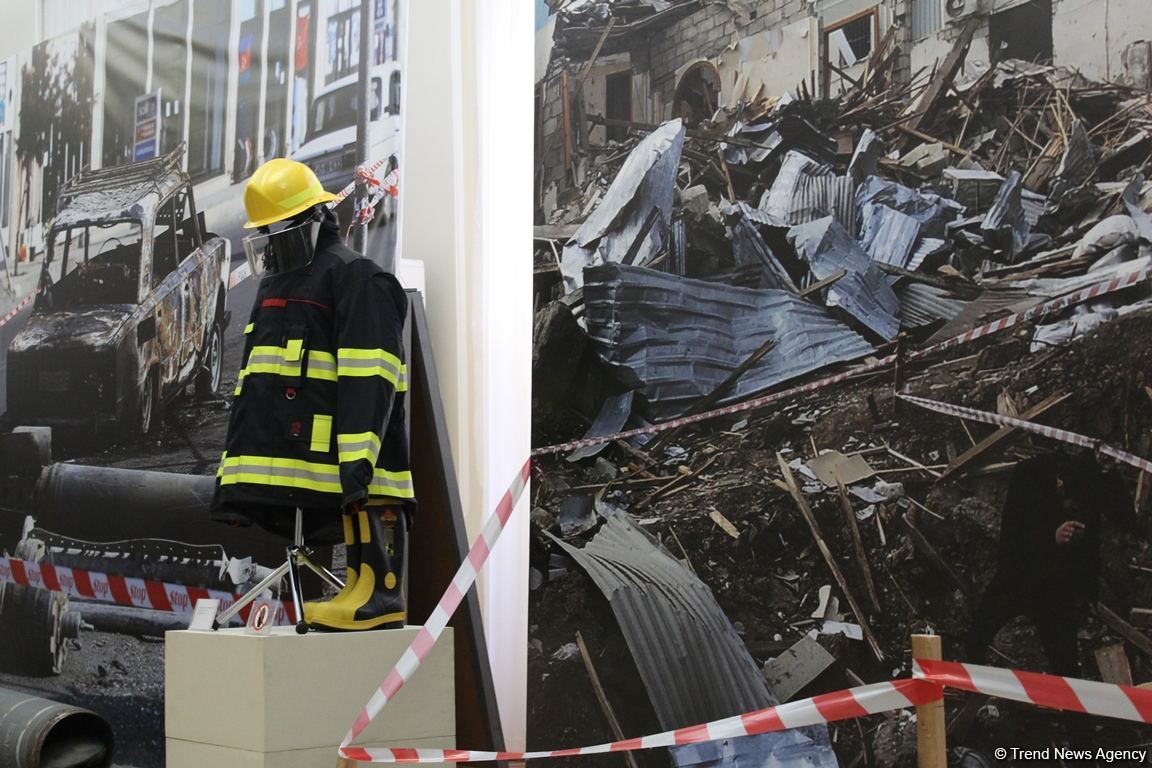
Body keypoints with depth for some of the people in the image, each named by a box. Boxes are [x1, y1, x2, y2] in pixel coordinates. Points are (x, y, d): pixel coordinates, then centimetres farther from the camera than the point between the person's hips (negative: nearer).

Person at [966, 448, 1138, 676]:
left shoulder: (1096, 481, -16)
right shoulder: (1028, 476, -22)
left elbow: (1129, 522, -25)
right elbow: (1009, 536, -23)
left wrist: (1111, 475, -35)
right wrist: (1052, 538, -40)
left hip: (1061, 589, 1)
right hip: (1017, 579, -1)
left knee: (1064, 665, -1)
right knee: (974, 648, 6)